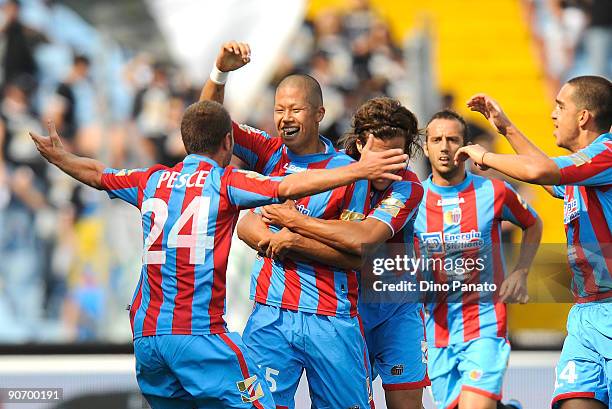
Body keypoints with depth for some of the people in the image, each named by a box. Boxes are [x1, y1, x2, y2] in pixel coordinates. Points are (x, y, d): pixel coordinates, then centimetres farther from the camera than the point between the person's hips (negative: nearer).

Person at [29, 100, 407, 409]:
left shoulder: (152, 181, 14)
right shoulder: (225, 182, -2)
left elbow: (97, 174, 31)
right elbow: (289, 187, -13)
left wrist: (58, 156, 50)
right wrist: (360, 170, -13)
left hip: (145, 335, 6)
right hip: (198, 333, -6)